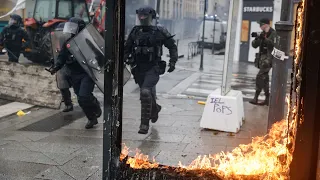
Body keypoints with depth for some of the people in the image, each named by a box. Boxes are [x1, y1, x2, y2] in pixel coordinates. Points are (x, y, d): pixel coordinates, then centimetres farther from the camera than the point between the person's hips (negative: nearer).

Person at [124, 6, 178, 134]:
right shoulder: (135, 32, 5)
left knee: (145, 92, -21)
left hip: (153, 69, -5)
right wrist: (124, 59, 1)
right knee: (148, 93, 18)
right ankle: (155, 109, 50)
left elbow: (172, 46, 5)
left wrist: (172, 62, -3)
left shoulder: (160, 32, -6)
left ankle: (145, 123, -13)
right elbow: (127, 48, 16)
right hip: (138, 69, 5)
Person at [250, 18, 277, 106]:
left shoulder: (273, 33, -7)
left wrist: (263, 38, -31)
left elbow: (273, 44, -23)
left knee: (260, 78, -13)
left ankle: (255, 98, -9)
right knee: (264, 79, 10)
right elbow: (254, 45, 9)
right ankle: (267, 99, 17)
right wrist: (257, 38, -10)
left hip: (268, 59, -8)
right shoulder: (262, 34, 13)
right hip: (262, 58, 8)